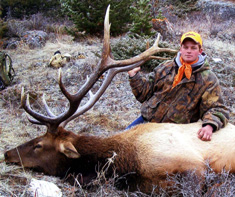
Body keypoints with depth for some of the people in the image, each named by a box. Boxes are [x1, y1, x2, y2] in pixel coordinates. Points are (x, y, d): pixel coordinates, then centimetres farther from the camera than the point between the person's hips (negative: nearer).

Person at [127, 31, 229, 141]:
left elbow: (217, 109, -6)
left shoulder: (208, 79, -2)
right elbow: (145, 92, 13)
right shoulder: (165, 68, 9)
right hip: (147, 119, 4)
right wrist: (134, 77, -3)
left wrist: (209, 126, -26)